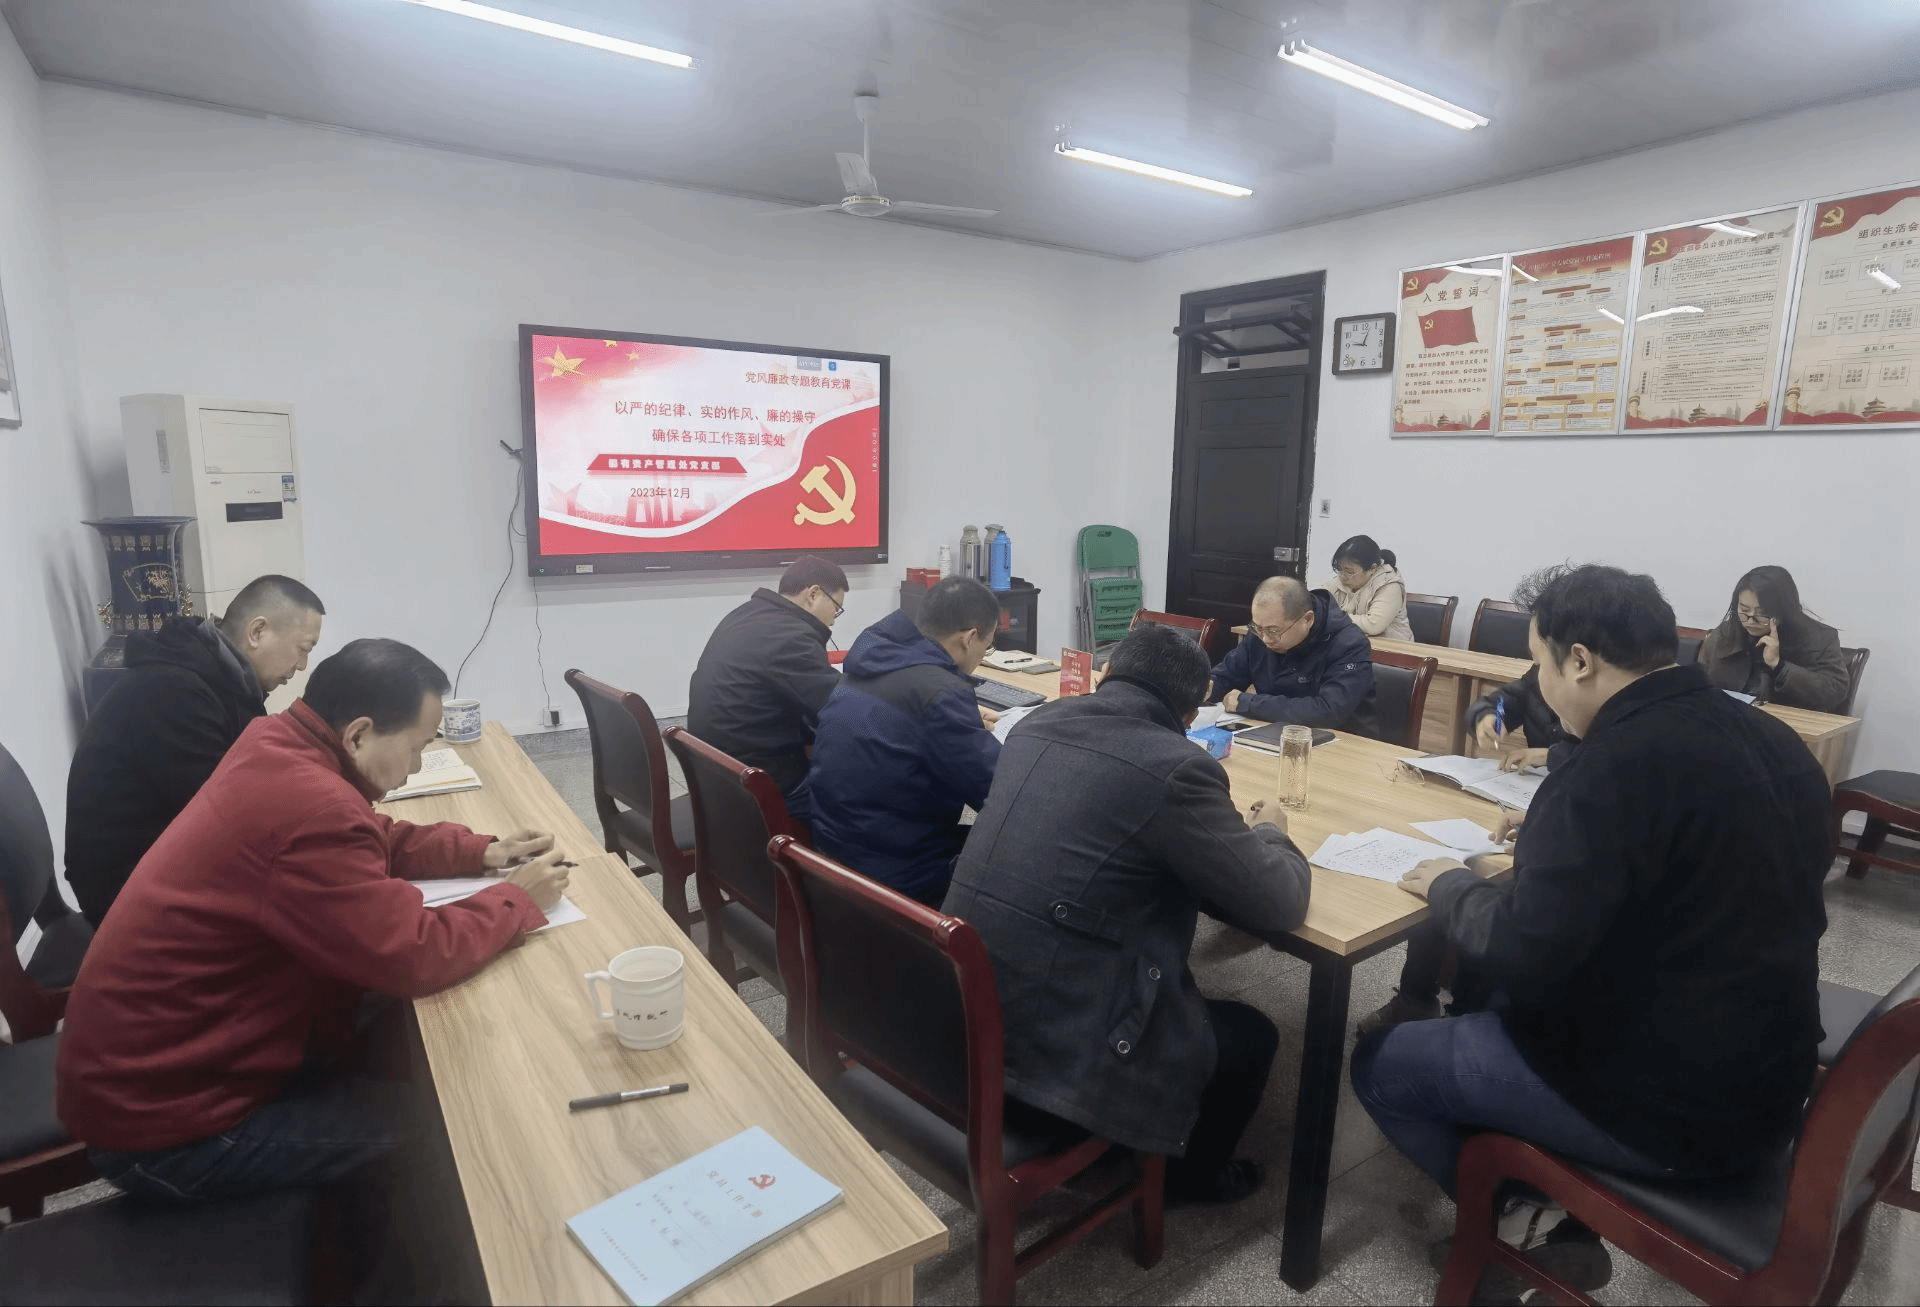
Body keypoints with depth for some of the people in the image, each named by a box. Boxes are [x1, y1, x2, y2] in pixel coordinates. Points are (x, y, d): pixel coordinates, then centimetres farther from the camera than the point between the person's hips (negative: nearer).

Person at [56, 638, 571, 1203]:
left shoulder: (276, 744, -3)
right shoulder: (310, 807, -32)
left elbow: (379, 840, 12)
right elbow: (417, 957, -28)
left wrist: (483, 852, 0)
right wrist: (518, 899, -13)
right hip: (157, 1121, -9)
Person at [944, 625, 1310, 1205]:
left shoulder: (1037, 723, 3)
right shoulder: (1177, 768, -18)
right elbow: (1278, 906, -8)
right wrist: (1270, 832, 13)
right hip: (1056, 1045, -7)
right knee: (1252, 1037, 17)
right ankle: (1191, 1175, 41)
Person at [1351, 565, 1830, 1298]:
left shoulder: (1617, 764, -27)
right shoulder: (1773, 743, 1)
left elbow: (1522, 954, -28)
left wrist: (1449, 886, -9)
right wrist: (1554, 836, 12)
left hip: (1666, 1106, -8)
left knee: (1380, 1065, 4)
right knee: (1482, 1007, 26)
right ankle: (1570, 1216, 26)